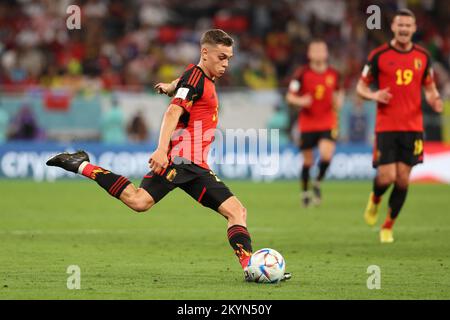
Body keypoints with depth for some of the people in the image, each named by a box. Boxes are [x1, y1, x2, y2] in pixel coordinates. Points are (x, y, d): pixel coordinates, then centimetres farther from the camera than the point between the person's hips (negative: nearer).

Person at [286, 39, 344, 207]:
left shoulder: (333, 74, 5)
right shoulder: (302, 73, -4)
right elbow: (290, 97, 0)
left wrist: (338, 102, -3)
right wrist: (300, 101, -21)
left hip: (328, 124, 1)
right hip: (307, 123, -1)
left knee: (326, 155, -19)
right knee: (308, 161, 3)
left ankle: (318, 183, 8)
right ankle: (305, 192, 24)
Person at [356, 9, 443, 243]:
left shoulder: (423, 56, 6)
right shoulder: (379, 55, -3)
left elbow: (430, 88, 16)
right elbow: (361, 86, 4)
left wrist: (434, 100, -7)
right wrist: (374, 95, -18)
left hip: (413, 127, 3)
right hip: (386, 126, -3)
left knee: (403, 180, 1)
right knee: (386, 177, -12)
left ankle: (388, 227, 17)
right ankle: (374, 200, 24)